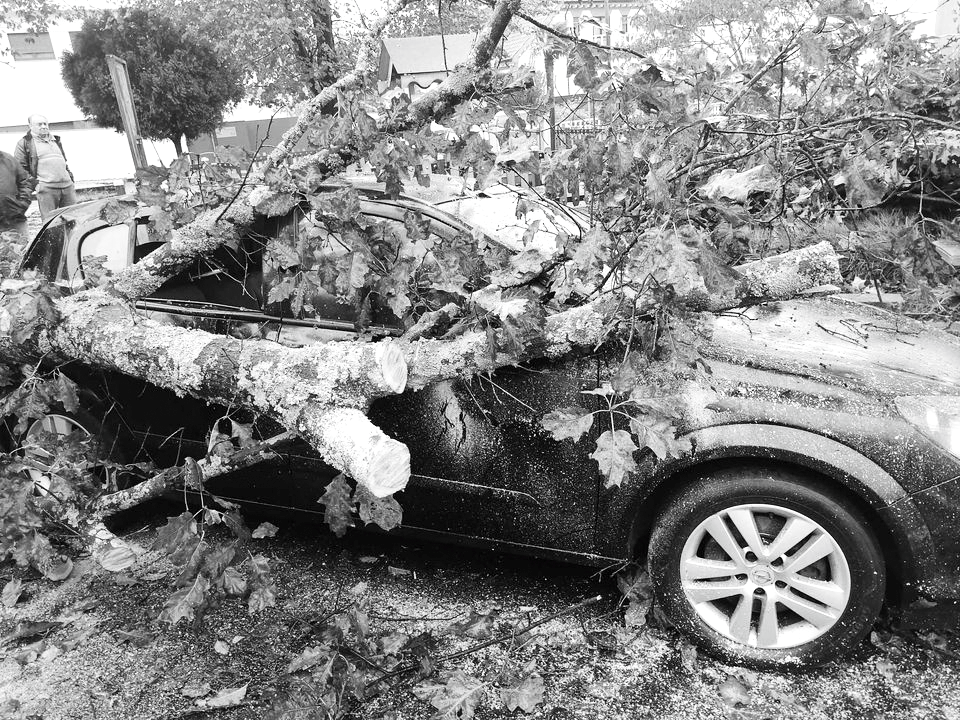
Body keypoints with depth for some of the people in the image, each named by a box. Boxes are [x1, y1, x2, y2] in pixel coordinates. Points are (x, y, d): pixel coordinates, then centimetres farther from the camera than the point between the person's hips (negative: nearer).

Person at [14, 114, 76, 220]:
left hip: (67, 185, 5)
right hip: (46, 188, -5)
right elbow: (19, 167, 1)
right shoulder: (24, 143, 5)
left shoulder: (56, 140, 24)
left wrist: (70, 175, 17)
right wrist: (32, 181, -10)